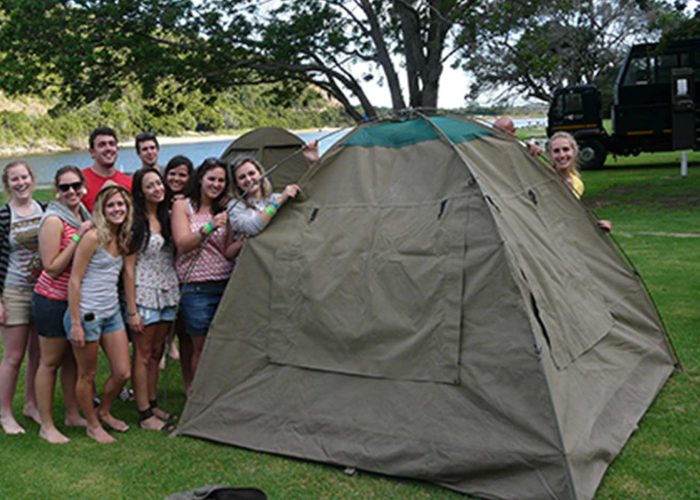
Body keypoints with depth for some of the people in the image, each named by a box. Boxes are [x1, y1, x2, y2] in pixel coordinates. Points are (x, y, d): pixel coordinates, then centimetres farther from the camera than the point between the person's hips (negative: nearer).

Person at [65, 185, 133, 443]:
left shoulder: (123, 239, 7)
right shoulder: (93, 237, -14)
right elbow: (74, 281, -15)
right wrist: (75, 324, -17)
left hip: (112, 313, 7)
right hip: (87, 314, -7)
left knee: (122, 373, 10)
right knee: (88, 375, 9)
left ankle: (104, 412, 36)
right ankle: (93, 425, 28)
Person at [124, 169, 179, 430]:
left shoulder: (167, 217, 9)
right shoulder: (135, 222, -9)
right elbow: (128, 268, -11)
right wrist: (132, 310, -14)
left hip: (168, 293, 6)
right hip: (144, 293, -6)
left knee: (157, 352, 14)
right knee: (143, 354, 1)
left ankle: (153, 405, 24)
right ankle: (145, 414, 9)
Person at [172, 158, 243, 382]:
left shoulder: (224, 210, 11)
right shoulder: (183, 206, 2)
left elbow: (228, 253, 6)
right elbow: (182, 244, -11)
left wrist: (243, 240, -13)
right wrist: (209, 227, -25)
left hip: (224, 285, 3)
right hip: (196, 288, -3)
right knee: (201, 347, 2)